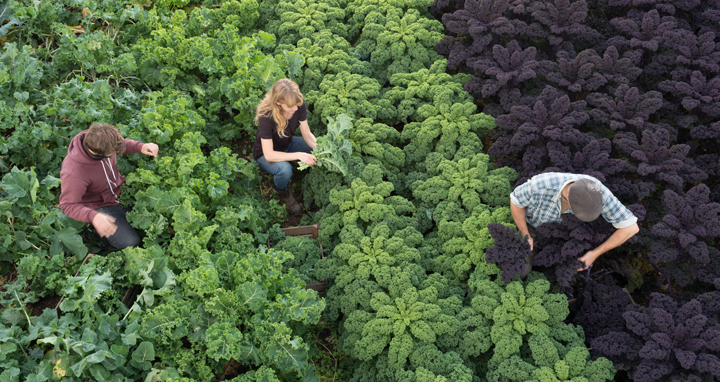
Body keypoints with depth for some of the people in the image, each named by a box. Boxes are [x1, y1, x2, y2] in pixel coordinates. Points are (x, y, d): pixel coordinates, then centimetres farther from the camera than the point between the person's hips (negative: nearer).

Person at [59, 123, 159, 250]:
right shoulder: (73, 172, -37)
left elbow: (123, 144, 4)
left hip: (120, 190, 7)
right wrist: (93, 217, -49)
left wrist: (141, 146, -17)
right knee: (130, 243, -17)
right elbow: (68, 205, -30)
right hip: (100, 206, -6)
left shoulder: (100, 140, -19)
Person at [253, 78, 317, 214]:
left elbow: (307, 134, -11)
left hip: (287, 145, 5)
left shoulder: (299, 105, -22)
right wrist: (299, 155, -42)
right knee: (284, 169, -37)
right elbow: (269, 155, -35)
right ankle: (282, 193, -3)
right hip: (265, 154, -5)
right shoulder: (266, 116, -36)